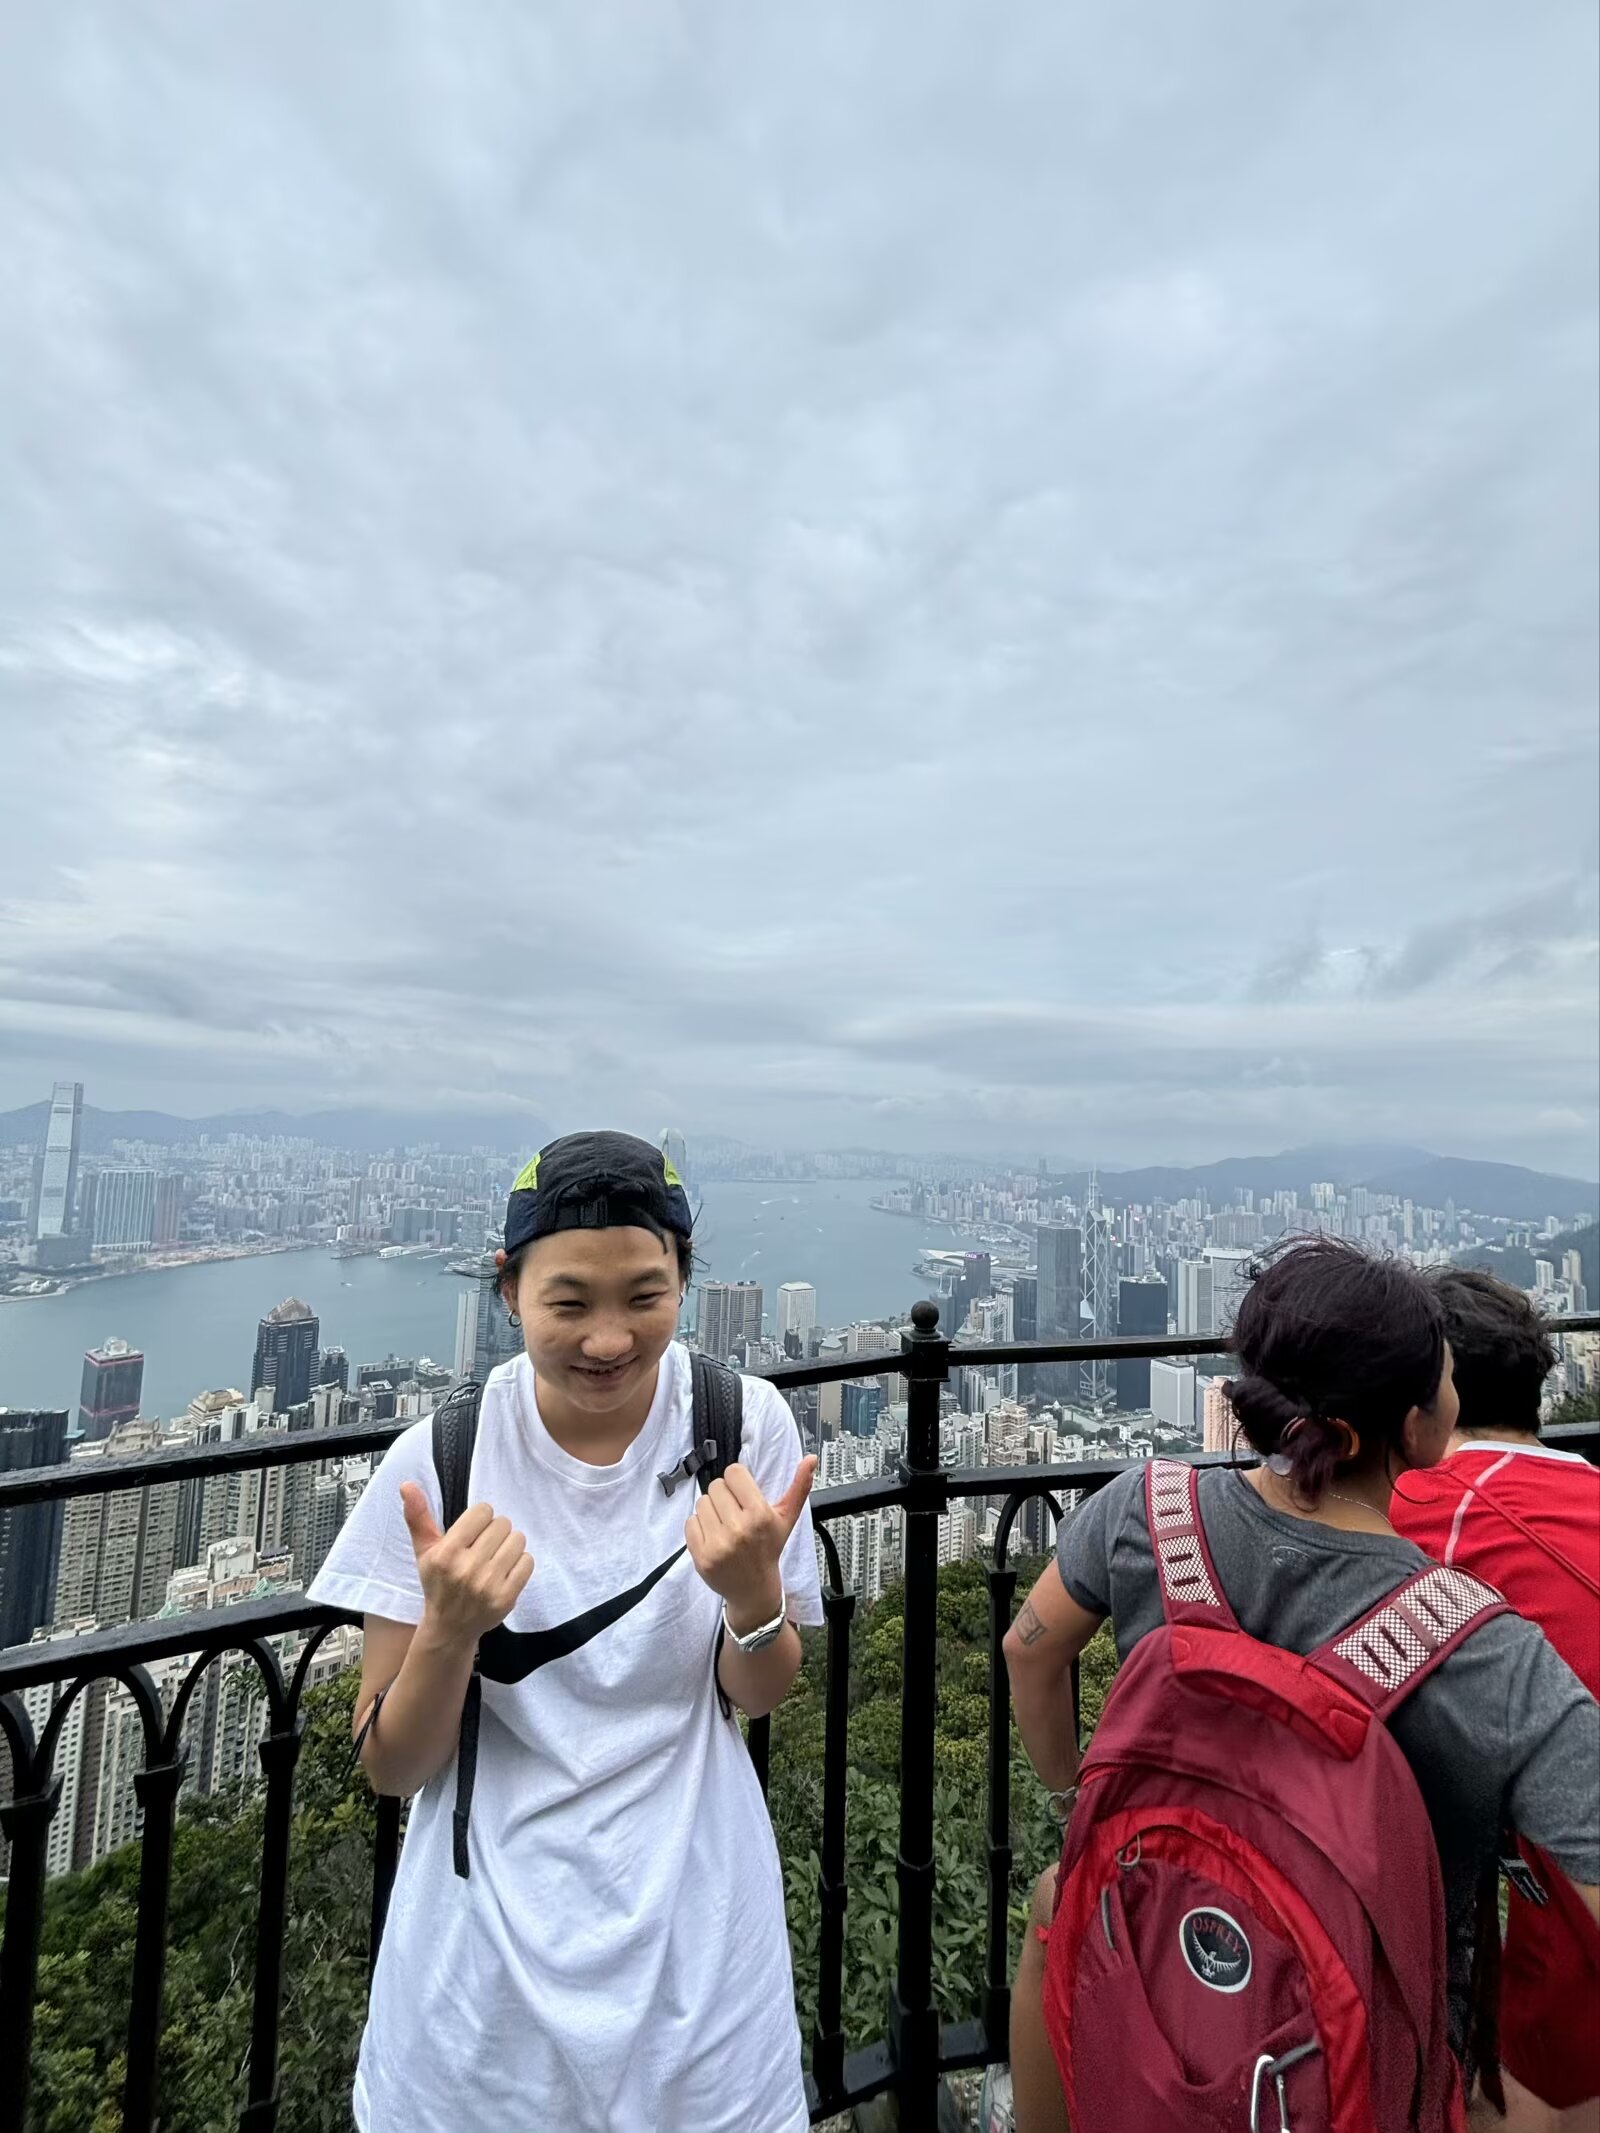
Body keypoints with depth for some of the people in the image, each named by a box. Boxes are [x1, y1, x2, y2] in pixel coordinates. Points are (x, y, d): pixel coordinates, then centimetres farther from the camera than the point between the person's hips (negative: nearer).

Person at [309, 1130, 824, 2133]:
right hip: (493, 1942, 0)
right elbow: (392, 1768, -8)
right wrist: (448, 1629, -28)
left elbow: (761, 1694, -4)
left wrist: (754, 1593, -26)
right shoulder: (441, 1459, -18)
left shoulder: (746, 1421, -18)